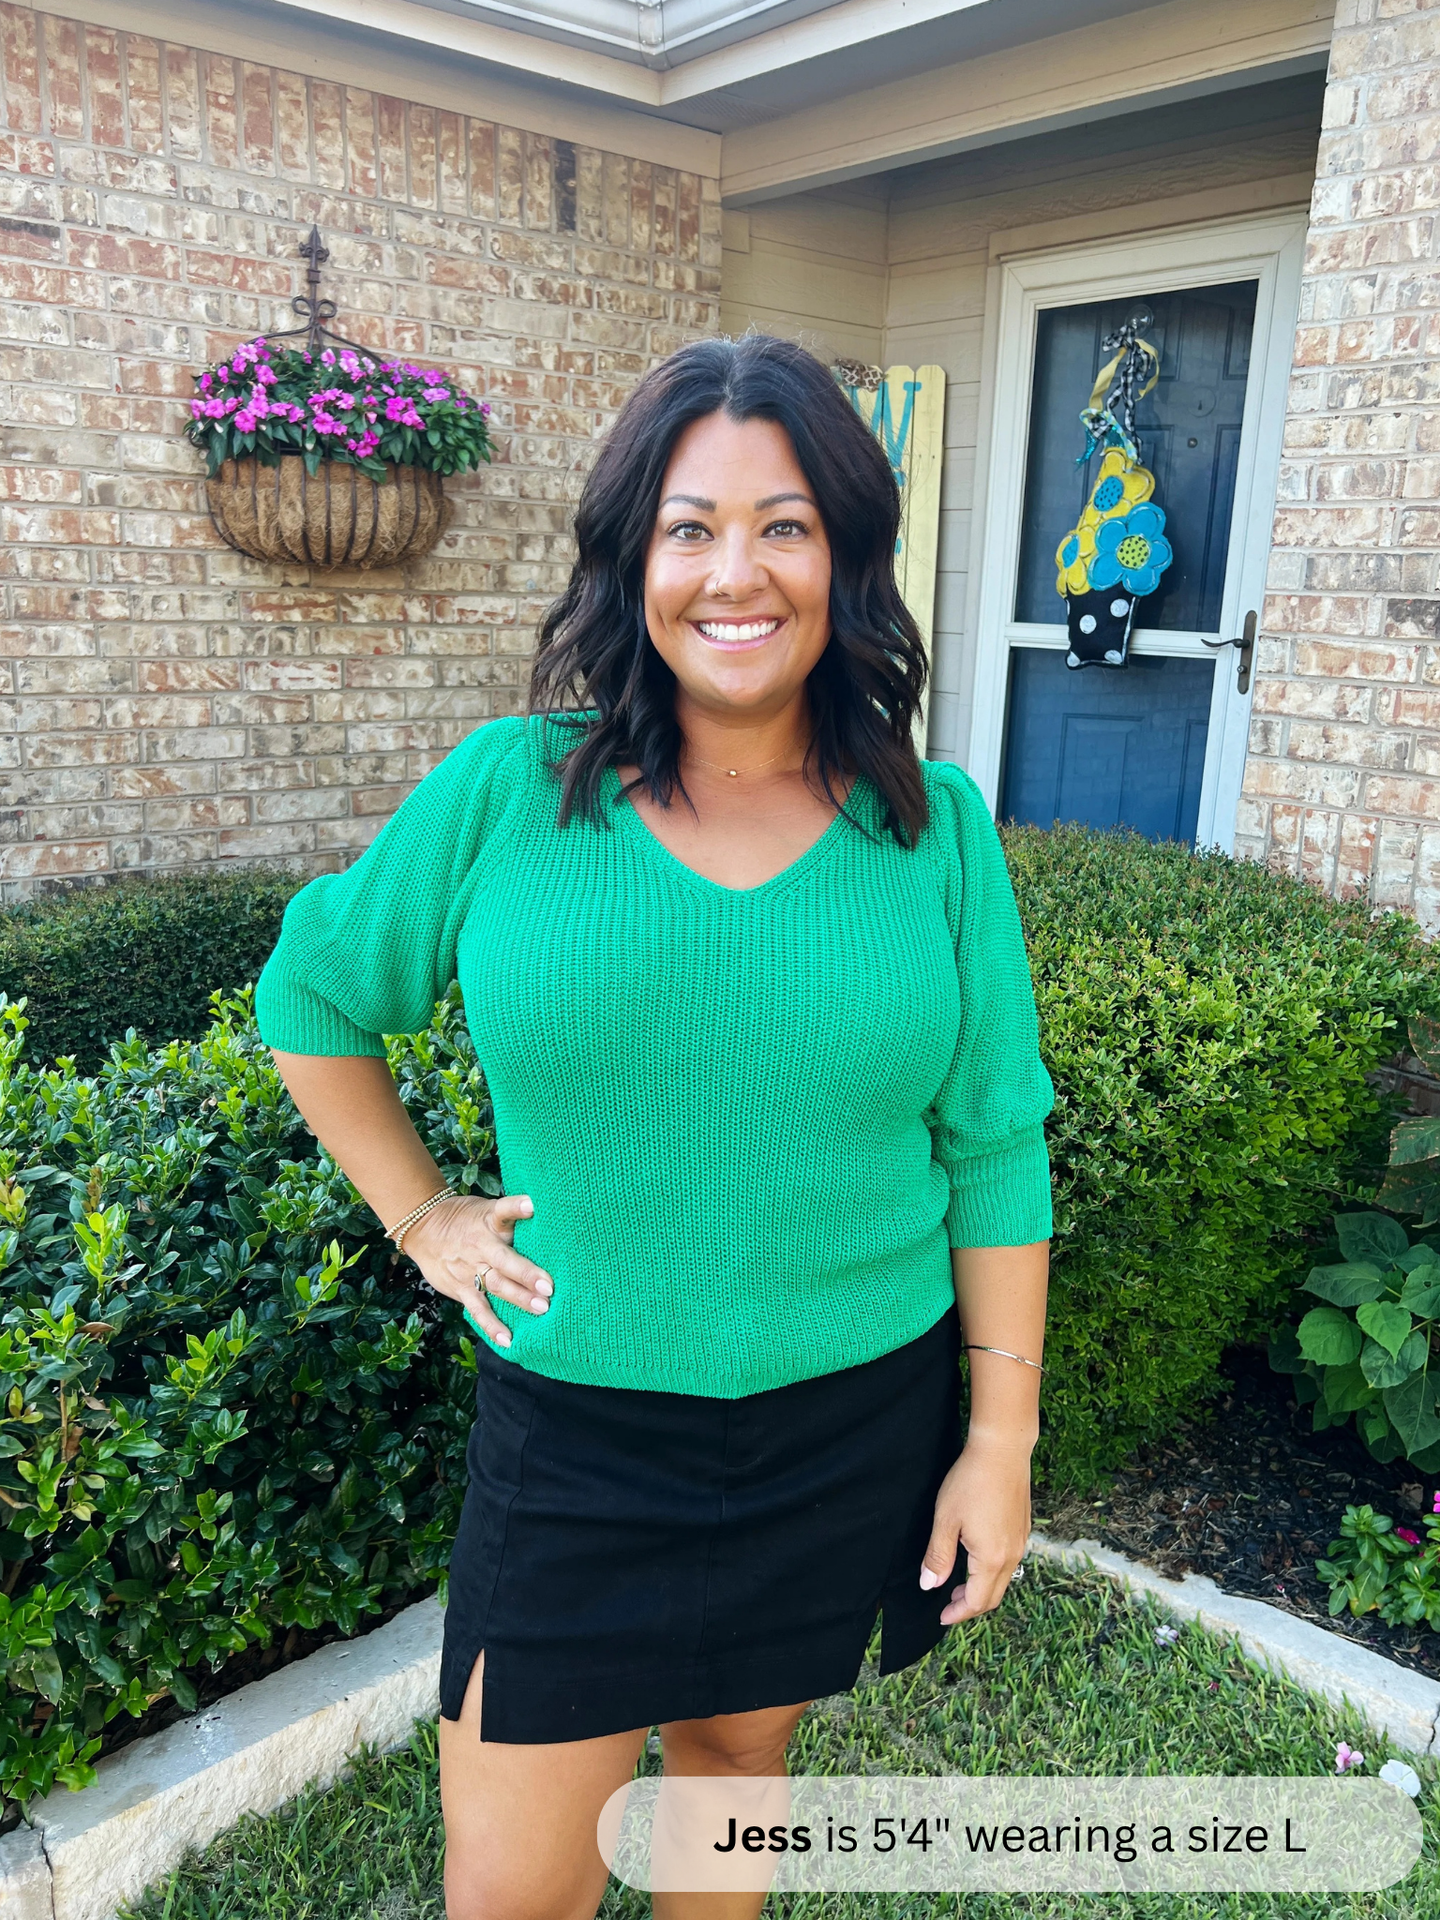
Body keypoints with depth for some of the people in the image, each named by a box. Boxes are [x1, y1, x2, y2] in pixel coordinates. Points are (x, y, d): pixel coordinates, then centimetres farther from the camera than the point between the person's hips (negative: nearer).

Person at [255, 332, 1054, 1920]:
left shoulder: (936, 829, -6)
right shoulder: (506, 793, -9)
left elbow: (992, 1147, -1)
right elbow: (310, 1001, 6)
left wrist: (1003, 1437, 0)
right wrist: (422, 1220, 0)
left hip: (856, 1423, 1)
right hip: (579, 1427, 0)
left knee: (737, 1748, 23)